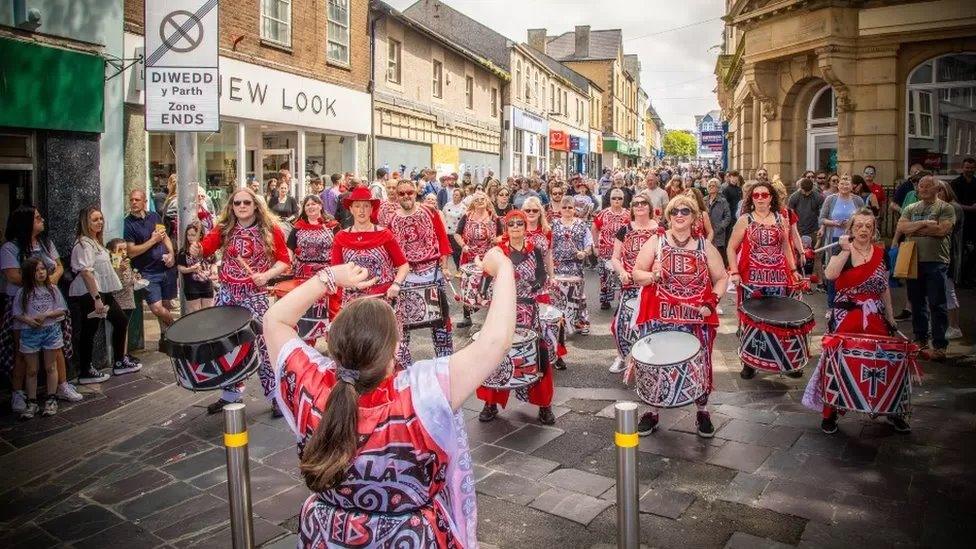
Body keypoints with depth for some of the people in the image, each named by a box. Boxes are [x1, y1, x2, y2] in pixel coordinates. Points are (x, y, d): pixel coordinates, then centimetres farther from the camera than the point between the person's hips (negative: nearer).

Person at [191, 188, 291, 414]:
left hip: (255, 295, -4)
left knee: (261, 343, -5)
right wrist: (196, 250, -30)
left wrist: (266, 275, -17)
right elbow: (206, 246, -8)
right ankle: (231, 393, 29)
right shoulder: (224, 228, 4)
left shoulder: (270, 230, -2)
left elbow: (284, 260, -1)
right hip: (226, 294, 4)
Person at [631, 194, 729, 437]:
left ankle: (702, 412, 27)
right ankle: (652, 412, 23)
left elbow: (721, 278, 11)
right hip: (659, 317, -1)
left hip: (697, 317, 1)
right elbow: (637, 274, 2)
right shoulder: (655, 242, 1)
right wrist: (653, 276, -20)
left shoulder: (705, 246, 6)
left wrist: (712, 301, -5)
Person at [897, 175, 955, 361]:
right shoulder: (910, 209, 13)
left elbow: (942, 229, -15)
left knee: (937, 305, -4)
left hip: (936, 262, -4)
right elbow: (901, 227, -2)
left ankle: (939, 346, 1)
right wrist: (924, 224, -12)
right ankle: (921, 341, 24)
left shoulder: (945, 208, 1)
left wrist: (914, 228, -7)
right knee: (917, 303, 12)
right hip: (913, 261, 5)